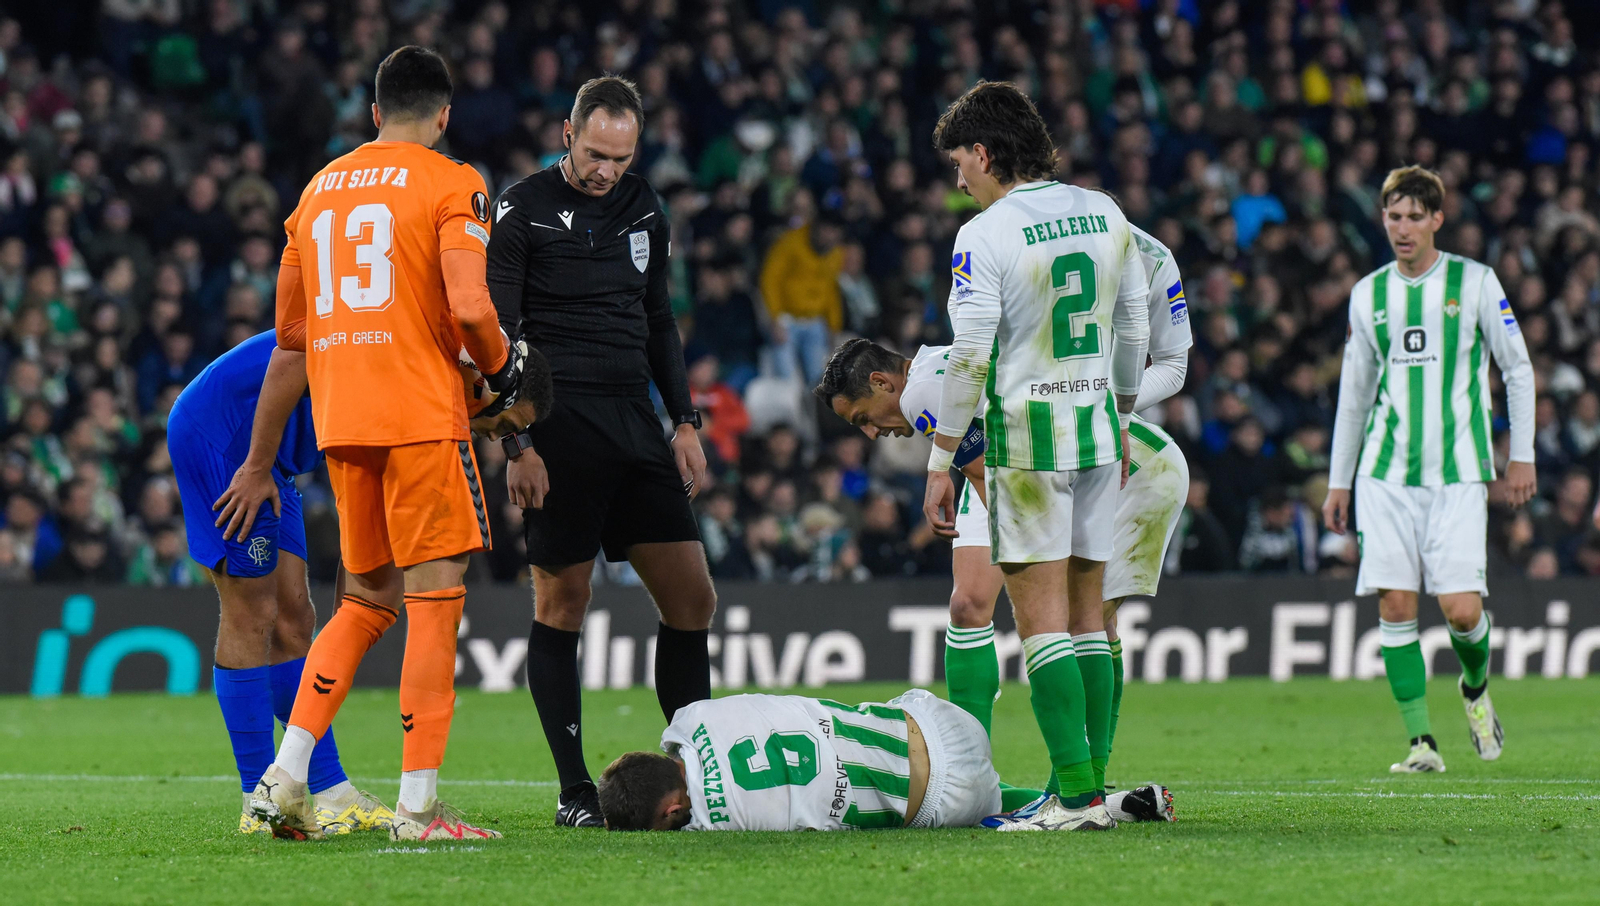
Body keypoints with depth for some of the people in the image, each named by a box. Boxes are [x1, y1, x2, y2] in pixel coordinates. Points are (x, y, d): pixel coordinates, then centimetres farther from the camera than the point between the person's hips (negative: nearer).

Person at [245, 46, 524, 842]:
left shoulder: (319, 188, 16)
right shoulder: (450, 184, -3)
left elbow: (288, 329, 18)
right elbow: (469, 304, -15)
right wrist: (501, 369, 2)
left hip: (338, 419, 6)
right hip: (422, 414, -6)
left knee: (365, 600, 16)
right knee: (435, 597, -3)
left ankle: (284, 776, 5)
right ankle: (418, 805, -8)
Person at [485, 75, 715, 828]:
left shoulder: (644, 209, 13)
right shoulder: (522, 213, -5)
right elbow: (495, 339, -6)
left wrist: (684, 421, 15)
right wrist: (517, 445, -12)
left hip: (634, 423, 6)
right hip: (559, 428, -6)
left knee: (692, 598, 2)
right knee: (561, 605, -2)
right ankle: (575, 793, 2)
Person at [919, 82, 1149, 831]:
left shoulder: (986, 235, -12)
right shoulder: (1105, 215, 7)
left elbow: (970, 358, -14)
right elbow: (1134, 328, 14)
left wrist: (941, 462, -8)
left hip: (1027, 439, -6)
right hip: (1098, 431, 6)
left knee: (1042, 620, -5)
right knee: (1086, 614, 12)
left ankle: (1077, 795, -11)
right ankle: (1093, 783, 11)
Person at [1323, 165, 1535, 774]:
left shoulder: (1475, 283, 2)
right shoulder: (1368, 294, 10)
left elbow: (1518, 368, 9)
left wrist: (1521, 455, 5)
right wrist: (1338, 482, 17)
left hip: (1458, 473, -3)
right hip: (1386, 473, 3)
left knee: (1461, 609, -10)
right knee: (1395, 604, -7)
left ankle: (1476, 688, 22)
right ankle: (1421, 741, -1)